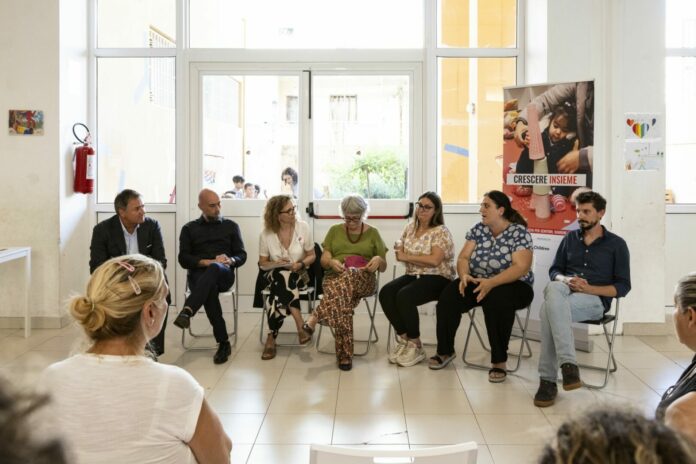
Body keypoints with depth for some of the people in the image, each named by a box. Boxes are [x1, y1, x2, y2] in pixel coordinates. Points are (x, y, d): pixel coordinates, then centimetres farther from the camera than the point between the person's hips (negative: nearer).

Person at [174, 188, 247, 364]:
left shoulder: (231, 226, 19)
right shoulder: (189, 229, 17)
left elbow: (242, 255, 12)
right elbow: (183, 259, 4)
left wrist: (230, 260, -12)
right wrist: (207, 262, -13)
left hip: (224, 274, 0)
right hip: (198, 275, 0)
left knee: (215, 269, -38)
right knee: (210, 287, -37)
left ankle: (187, 312, -56)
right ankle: (224, 342, -33)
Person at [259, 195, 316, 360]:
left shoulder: (303, 227, -6)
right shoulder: (266, 234, -7)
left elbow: (312, 256, 3)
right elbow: (263, 264, 2)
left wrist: (301, 264, -18)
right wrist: (276, 263, -20)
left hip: (299, 275, 0)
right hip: (275, 276, 0)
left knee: (285, 279, -34)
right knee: (283, 277, -36)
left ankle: (272, 338, -25)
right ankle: (300, 325, -30)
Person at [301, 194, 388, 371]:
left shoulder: (373, 233, 15)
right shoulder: (335, 231, 17)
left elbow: (383, 267, 14)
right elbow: (324, 260, 10)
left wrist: (378, 259, -11)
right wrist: (332, 262, -15)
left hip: (364, 280, -1)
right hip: (335, 277, 1)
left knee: (350, 275, -41)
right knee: (342, 304, -38)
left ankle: (315, 317, -45)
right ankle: (345, 355, -38)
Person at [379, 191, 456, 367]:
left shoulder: (441, 232, -8)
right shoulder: (409, 228, 12)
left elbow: (434, 260, -21)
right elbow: (400, 255, 9)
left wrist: (407, 256, -15)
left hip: (437, 278, -6)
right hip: (413, 276, 6)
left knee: (404, 296, -31)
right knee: (385, 293, -20)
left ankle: (415, 345, -13)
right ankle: (403, 337, -7)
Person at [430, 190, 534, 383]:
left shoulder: (519, 233, -11)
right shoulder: (478, 229, 6)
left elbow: (521, 268, -21)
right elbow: (463, 257, 2)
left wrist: (491, 283, -34)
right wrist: (464, 275, -21)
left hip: (513, 286, -5)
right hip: (478, 283, 5)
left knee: (496, 299, -38)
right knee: (449, 296, -20)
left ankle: (499, 360, -24)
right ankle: (445, 351, -1)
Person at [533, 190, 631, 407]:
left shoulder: (616, 244, 9)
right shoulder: (570, 238, 21)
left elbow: (623, 286, 4)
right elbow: (554, 270, 18)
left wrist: (589, 288, -12)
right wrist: (566, 280, -7)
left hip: (594, 299, -3)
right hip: (565, 291, 3)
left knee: (549, 310, -36)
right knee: (553, 289, -38)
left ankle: (548, 380, -33)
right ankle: (568, 364, -43)